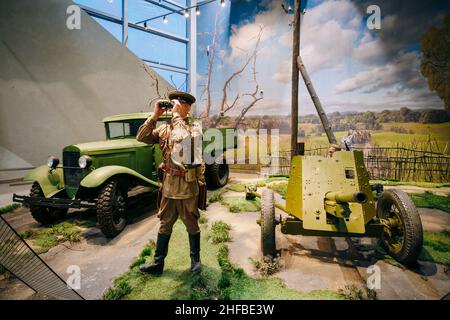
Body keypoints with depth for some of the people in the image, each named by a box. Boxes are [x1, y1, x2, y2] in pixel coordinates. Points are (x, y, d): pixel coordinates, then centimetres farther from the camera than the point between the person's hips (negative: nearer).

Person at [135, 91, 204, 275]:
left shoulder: (194, 128, -10)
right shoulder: (164, 128, 7)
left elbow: (182, 138, -32)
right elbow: (141, 137, -1)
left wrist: (177, 115, -21)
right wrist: (155, 116, -6)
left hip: (187, 185, -5)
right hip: (168, 184, 5)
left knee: (191, 225, 11)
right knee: (165, 224, 15)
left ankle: (195, 260, 31)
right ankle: (158, 263, 29)